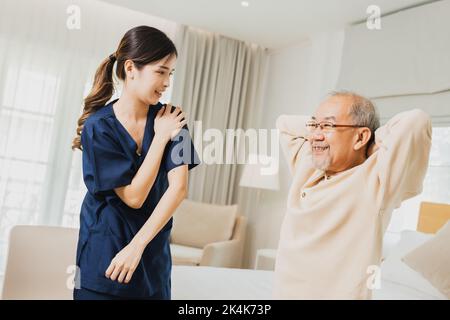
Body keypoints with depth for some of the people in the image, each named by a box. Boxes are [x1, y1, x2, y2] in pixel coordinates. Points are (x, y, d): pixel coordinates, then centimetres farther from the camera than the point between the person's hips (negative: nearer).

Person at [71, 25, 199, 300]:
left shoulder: (171, 119, -6)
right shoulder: (98, 126, -14)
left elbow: (179, 187, -16)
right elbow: (134, 196, -17)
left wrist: (137, 245, -21)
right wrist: (161, 137, -17)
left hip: (153, 254, 3)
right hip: (104, 253, -2)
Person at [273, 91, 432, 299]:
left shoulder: (373, 182, -18)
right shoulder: (306, 166, 2)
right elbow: (284, 123, 15)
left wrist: (375, 146, -13)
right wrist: (317, 125, 1)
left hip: (336, 293, -6)